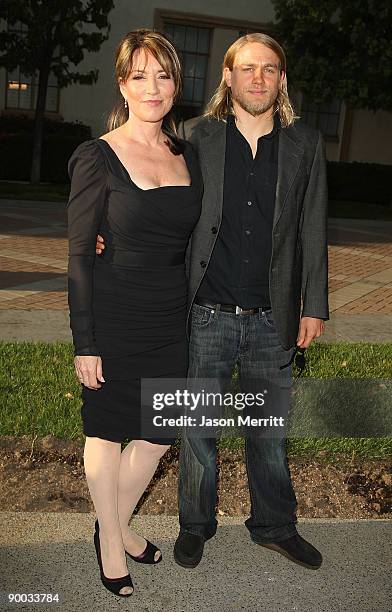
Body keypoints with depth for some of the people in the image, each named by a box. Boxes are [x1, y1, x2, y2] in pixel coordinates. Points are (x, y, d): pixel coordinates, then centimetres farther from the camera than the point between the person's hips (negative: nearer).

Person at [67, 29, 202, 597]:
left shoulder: (188, 155, 7)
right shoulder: (98, 157, -9)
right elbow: (79, 256, -9)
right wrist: (85, 342, -11)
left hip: (174, 317, 5)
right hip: (116, 317, -5)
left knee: (159, 431, 13)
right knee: (107, 430, 11)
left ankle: (117, 525, 38)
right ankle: (110, 543, 32)